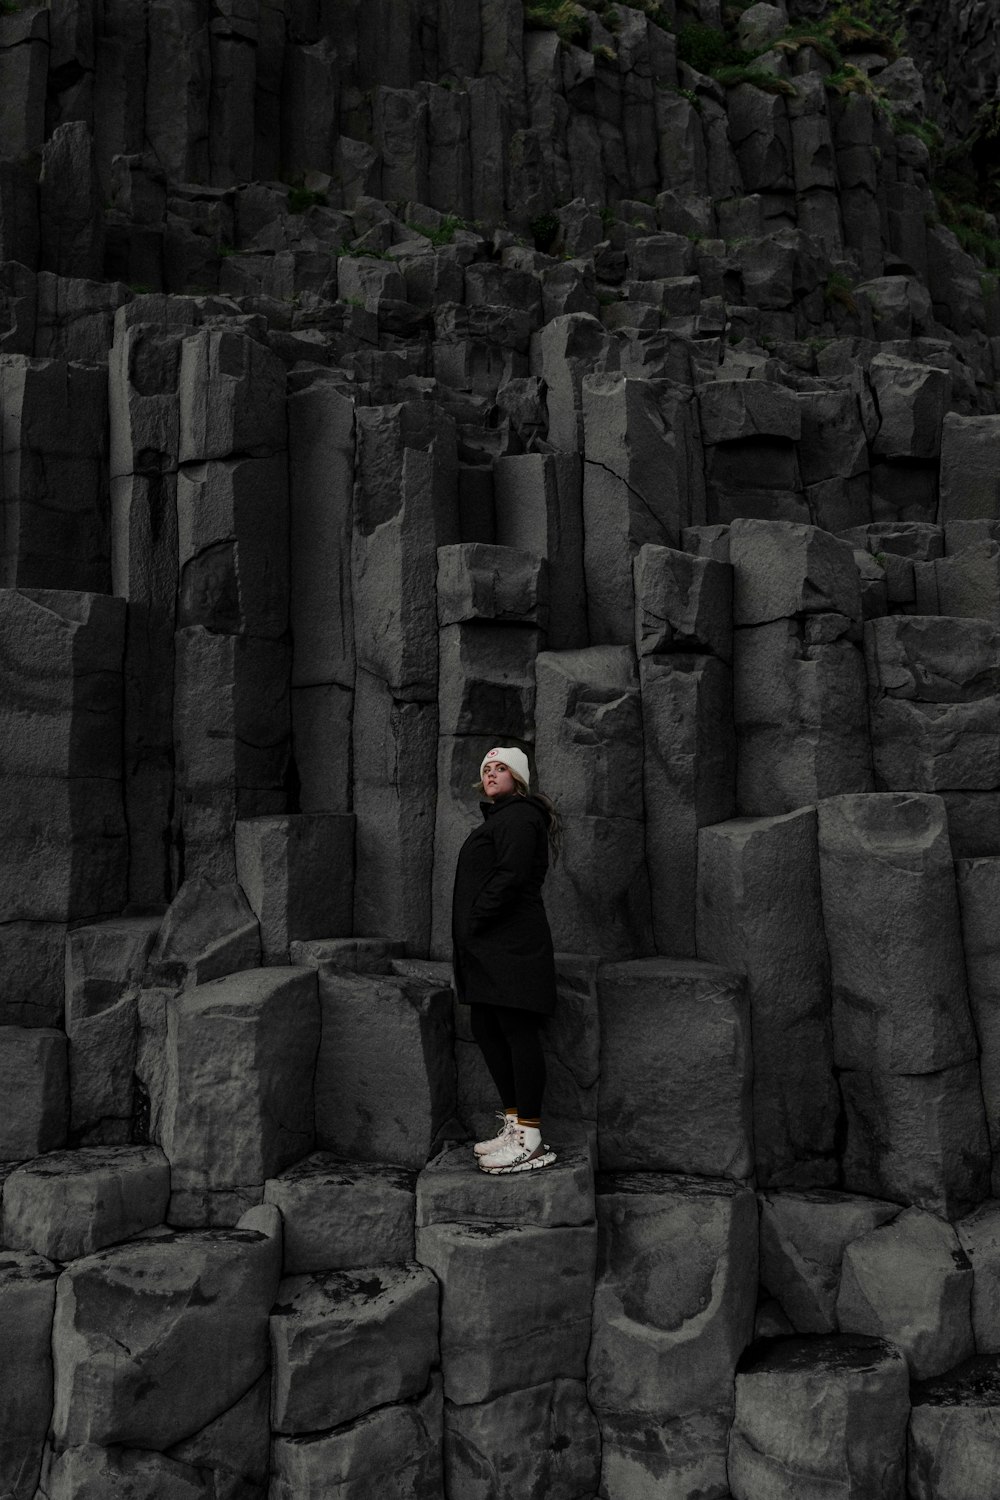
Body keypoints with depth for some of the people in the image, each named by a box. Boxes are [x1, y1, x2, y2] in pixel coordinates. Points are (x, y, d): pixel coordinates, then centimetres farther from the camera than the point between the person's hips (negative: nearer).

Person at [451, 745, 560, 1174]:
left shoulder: (518, 817, -8)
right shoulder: (497, 818, 24)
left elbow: (510, 877, -20)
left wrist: (475, 920, -16)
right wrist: (468, 934, 13)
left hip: (512, 945, -11)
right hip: (488, 951, 11)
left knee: (518, 1031, -9)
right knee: (487, 1030, 12)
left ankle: (530, 1140, -6)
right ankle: (515, 1123, 21)